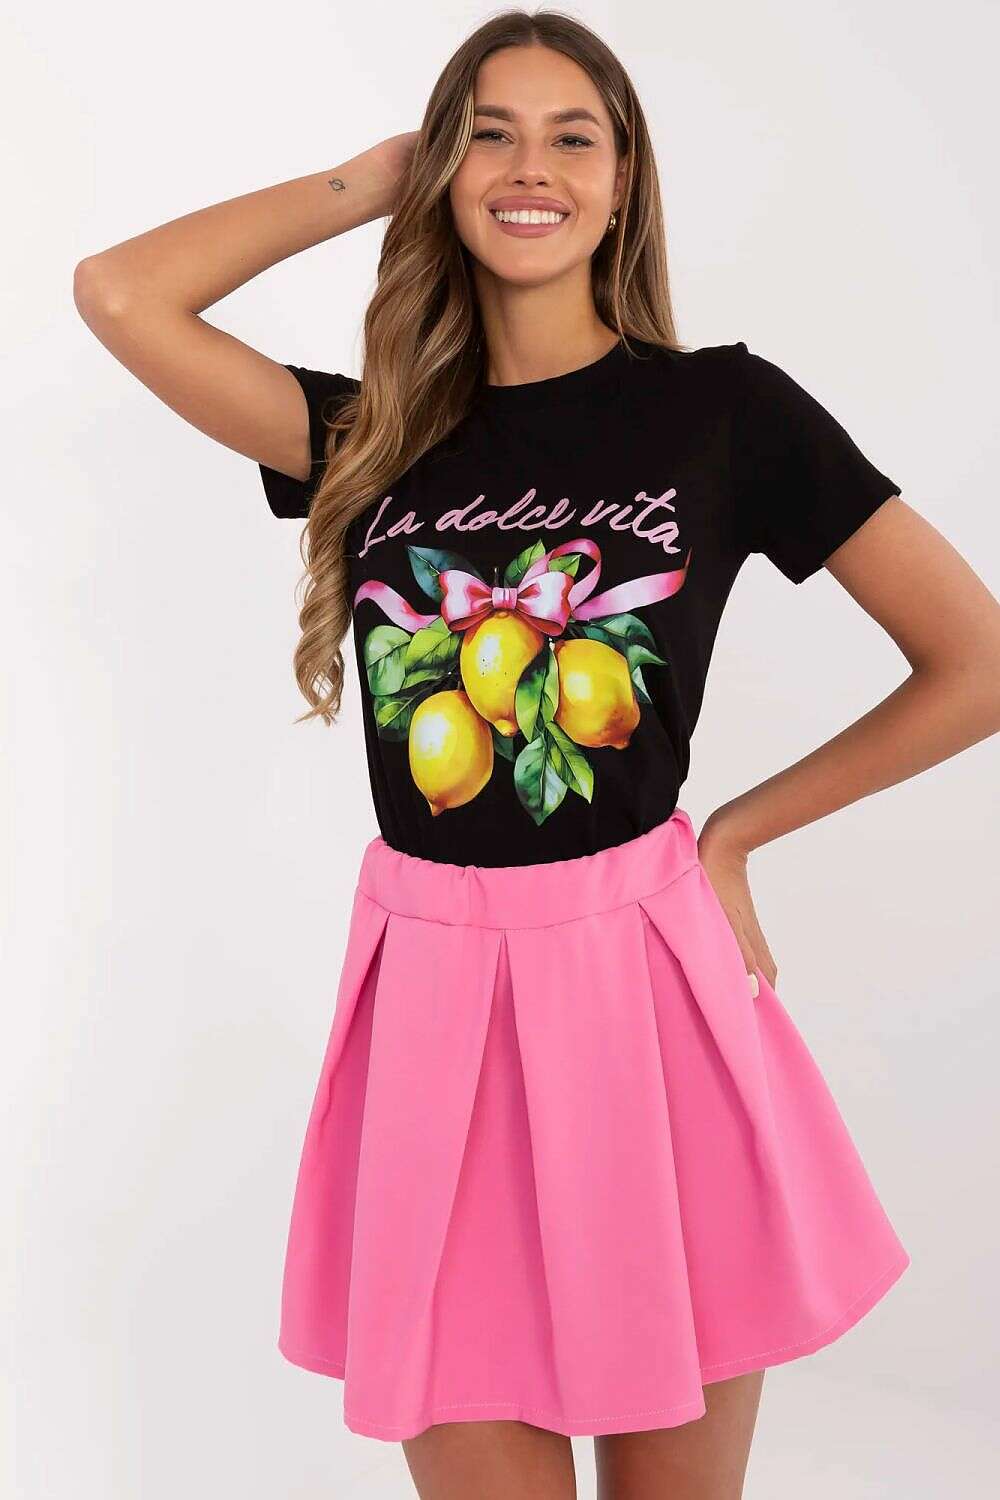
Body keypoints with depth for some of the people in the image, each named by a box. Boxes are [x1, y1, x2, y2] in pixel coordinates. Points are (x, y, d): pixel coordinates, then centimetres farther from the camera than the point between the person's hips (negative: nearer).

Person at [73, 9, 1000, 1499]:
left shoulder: (725, 406, -1)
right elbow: (118, 292, -2)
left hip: (640, 975, -2)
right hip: (430, 992, 2)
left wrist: (734, 829, 3)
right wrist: (367, 180, 6)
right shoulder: (379, 433, 7)